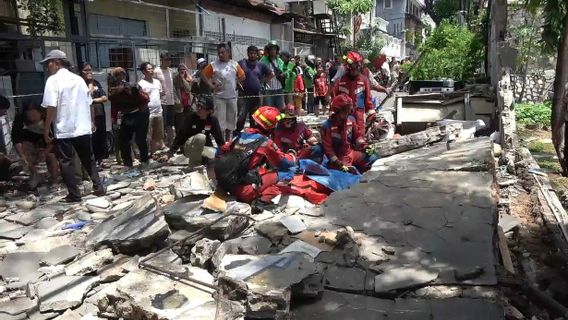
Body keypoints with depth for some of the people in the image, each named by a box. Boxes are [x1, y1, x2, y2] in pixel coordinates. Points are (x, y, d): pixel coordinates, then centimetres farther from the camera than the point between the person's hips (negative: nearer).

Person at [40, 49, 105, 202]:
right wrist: (91, 121, 25)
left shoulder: (53, 80, -8)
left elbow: (51, 107, -16)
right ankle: (98, 187, 16)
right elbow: (89, 103, 12)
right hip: (83, 128, 5)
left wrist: (46, 130, -10)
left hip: (63, 130, -5)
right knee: (89, 159, 16)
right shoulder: (79, 79, 9)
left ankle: (74, 194, 7)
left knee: (66, 162, 5)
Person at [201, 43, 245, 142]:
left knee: (231, 119, 12)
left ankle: (228, 140, 25)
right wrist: (212, 86, -7)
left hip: (232, 97, 4)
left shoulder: (234, 64, 6)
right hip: (219, 97, -3)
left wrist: (236, 83, 2)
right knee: (220, 120, -5)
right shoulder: (213, 65, -3)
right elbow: (203, 75, -1)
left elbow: (242, 76, 15)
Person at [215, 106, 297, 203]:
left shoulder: (242, 134, 9)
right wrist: (292, 156, 24)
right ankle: (263, 197, -14)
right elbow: (285, 163, 4)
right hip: (243, 190, -6)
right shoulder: (265, 142, -4)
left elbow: (223, 150, 19)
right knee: (275, 174, 7)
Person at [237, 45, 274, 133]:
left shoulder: (261, 65, 11)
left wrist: (263, 81, 9)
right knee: (241, 116, -12)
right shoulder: (242, 63, 0)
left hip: (256, 95, 4)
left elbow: (271, 74, 19)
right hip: (244, 95, -4)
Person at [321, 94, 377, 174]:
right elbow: (328, 148, -16)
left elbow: (357, 135, 14)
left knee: (373, 158, -3)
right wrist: (340, 165, -22)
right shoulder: (327, 126, -18)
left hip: (351, 153, 6)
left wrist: (365, 146, -3)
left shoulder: (351, 119, -2)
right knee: (352, 172, -26)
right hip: (338, 158, -6)